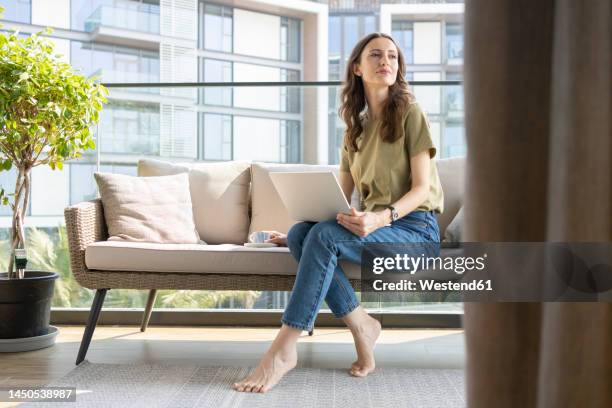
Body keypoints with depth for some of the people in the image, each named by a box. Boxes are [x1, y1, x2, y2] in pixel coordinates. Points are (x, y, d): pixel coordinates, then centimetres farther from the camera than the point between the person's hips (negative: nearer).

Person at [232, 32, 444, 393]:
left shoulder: (411, 114, 0)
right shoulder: (355, 129, 17)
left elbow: (421, 187, -9)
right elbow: (340, 199, 17)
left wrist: (381, 217, -26)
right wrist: (313, 229, 6)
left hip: (416, 227, -6)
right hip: (371, 227, 6)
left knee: (325, 235, -31)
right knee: (299, 233, -23)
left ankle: (284, 349, -31)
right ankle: (361, 325, -19)